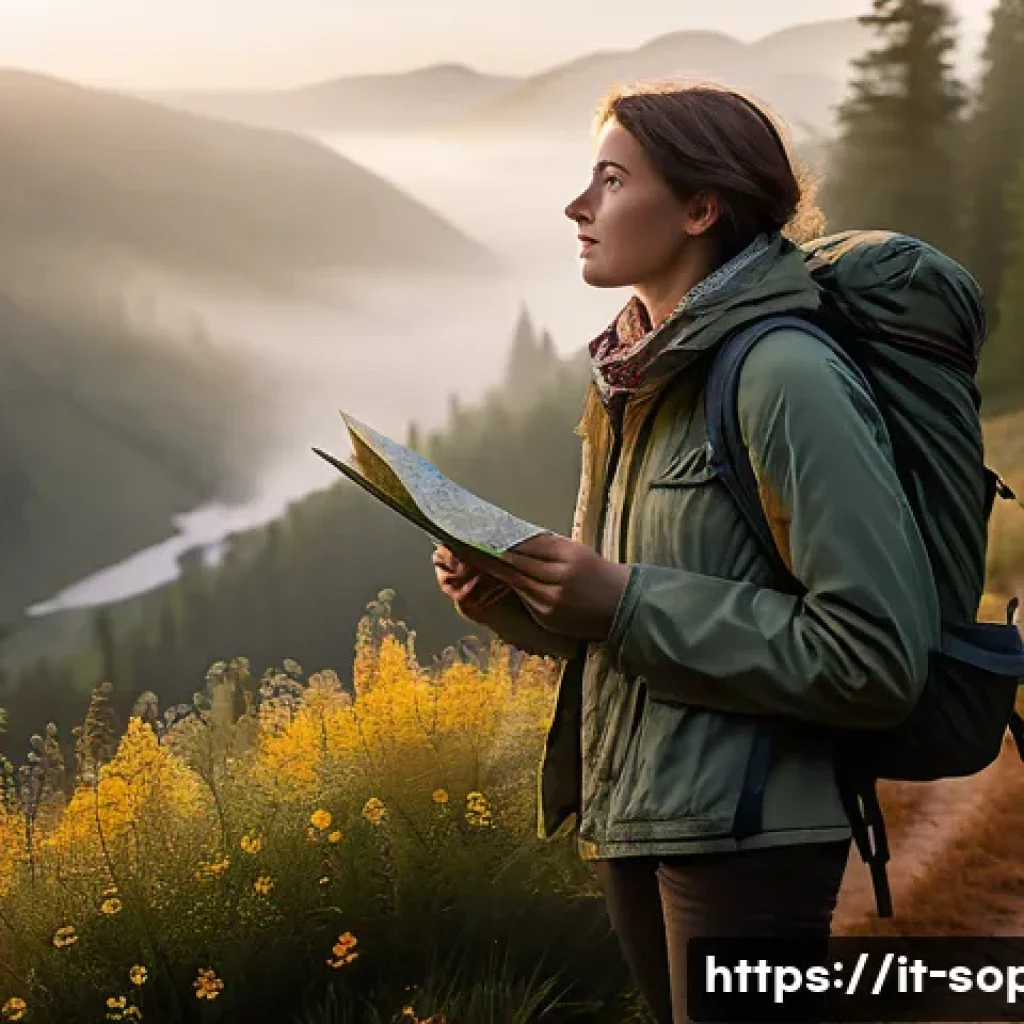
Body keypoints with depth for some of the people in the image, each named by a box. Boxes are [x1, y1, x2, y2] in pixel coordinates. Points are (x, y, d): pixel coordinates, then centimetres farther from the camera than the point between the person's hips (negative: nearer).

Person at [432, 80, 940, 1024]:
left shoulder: (786, 376, -17)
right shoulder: (640, 378, 9)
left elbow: (879, 657, -22)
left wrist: (627, 601, -21)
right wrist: (513, 595, -2)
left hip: (746, 830, -8)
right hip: (632, 817, 9)